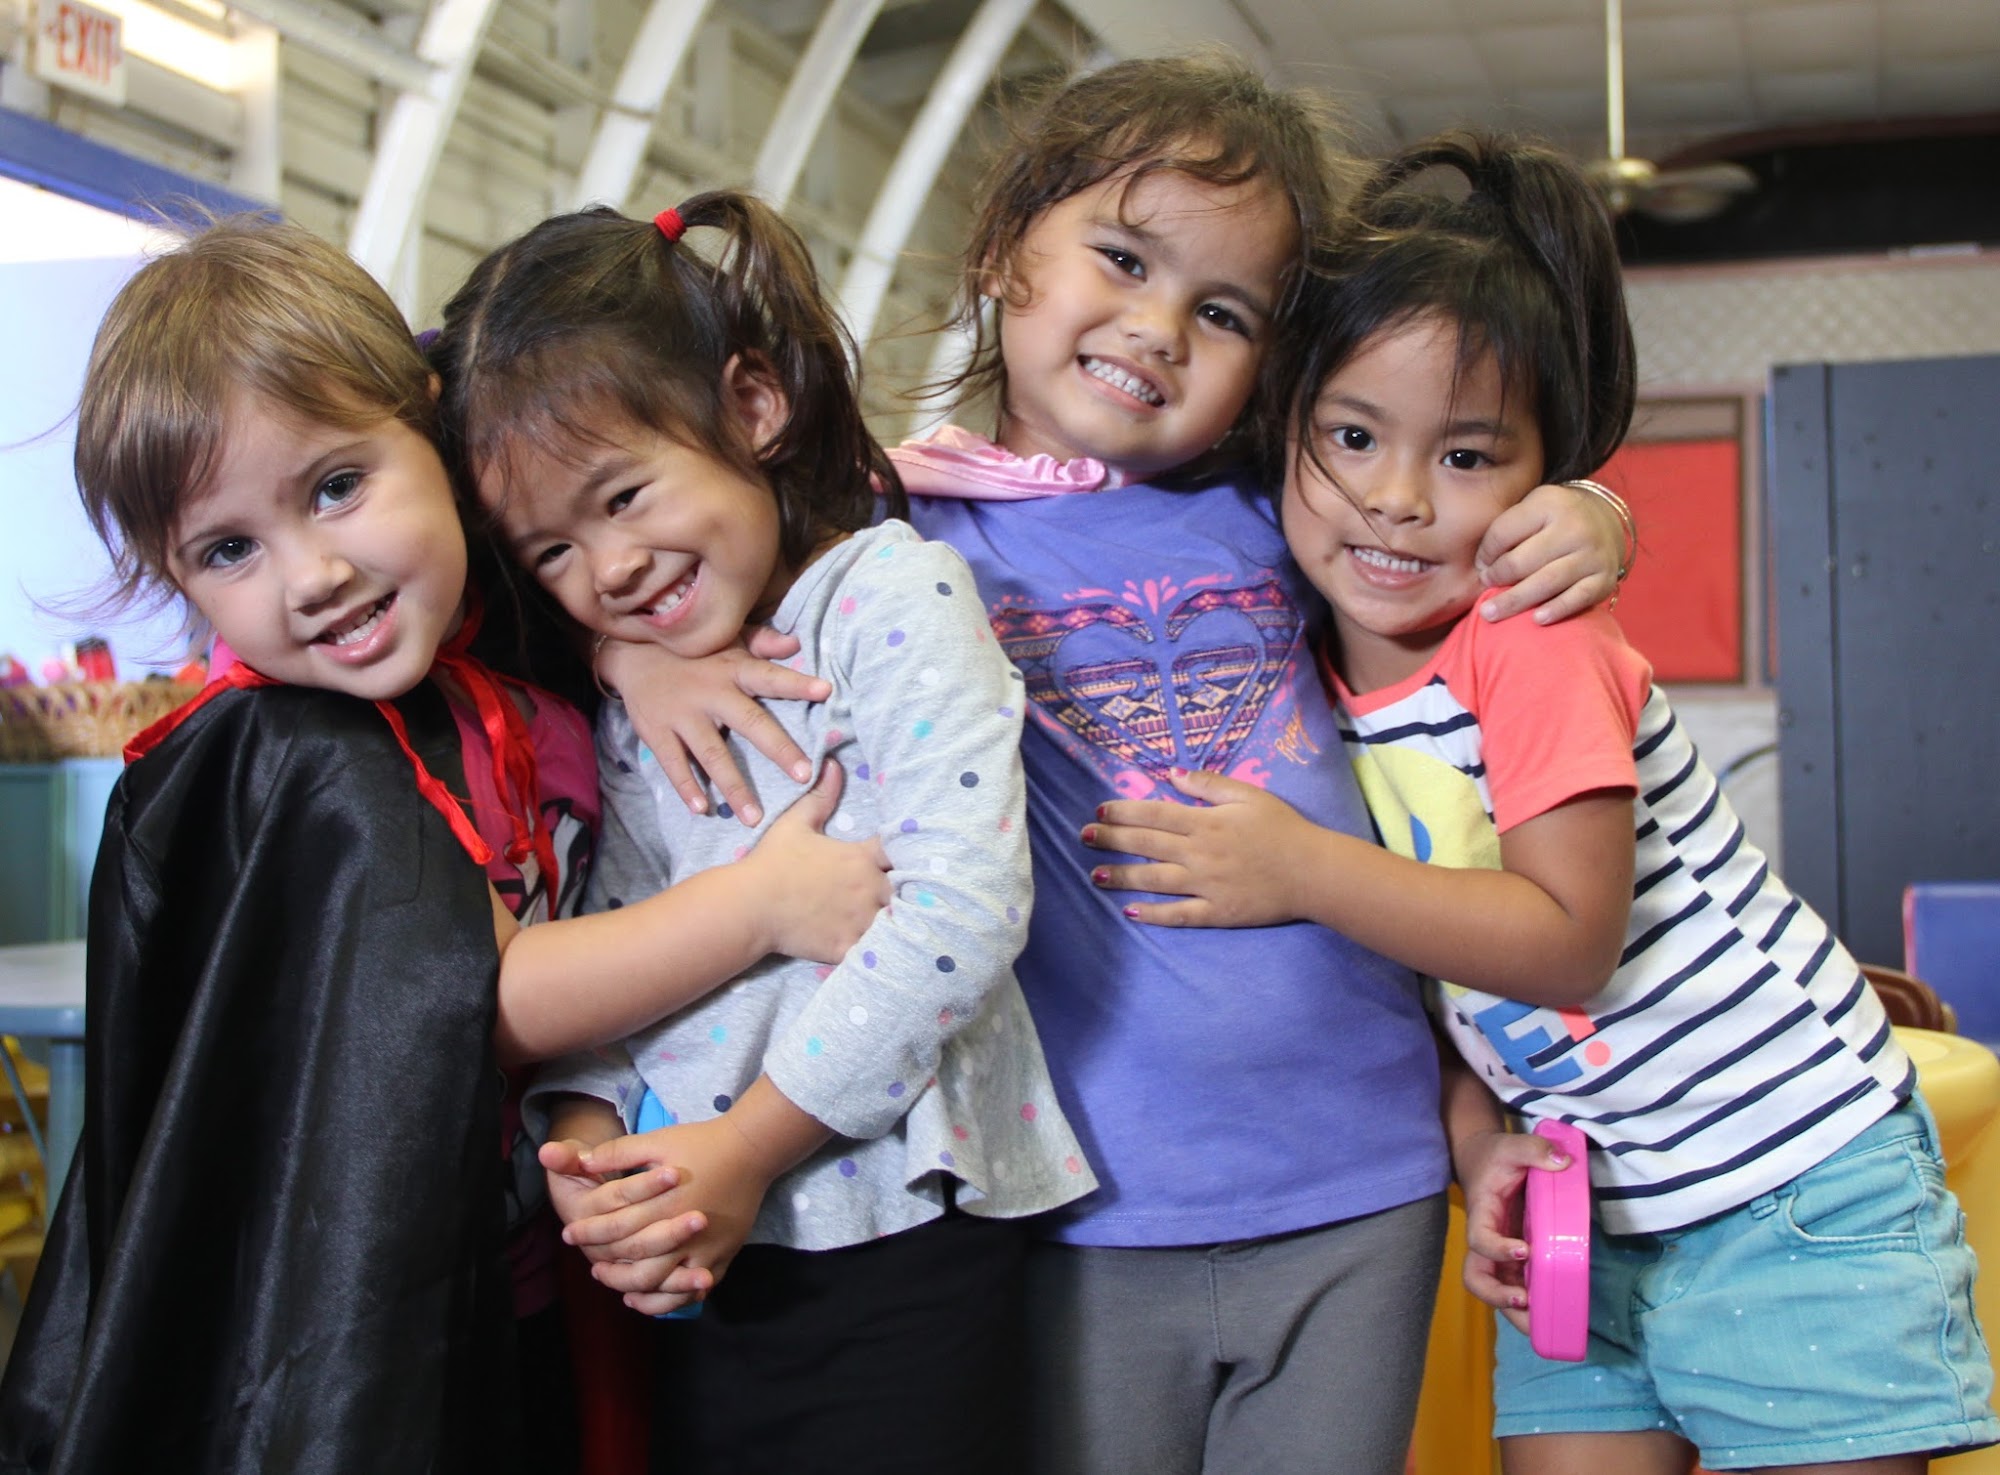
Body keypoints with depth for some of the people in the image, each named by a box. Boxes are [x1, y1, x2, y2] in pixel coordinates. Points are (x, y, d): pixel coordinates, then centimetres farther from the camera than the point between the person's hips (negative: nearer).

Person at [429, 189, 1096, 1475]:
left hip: (896, 1242, -6)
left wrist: (747, 1149, -17)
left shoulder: (896, 596, -10)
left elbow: (961, 908, -20)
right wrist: (585, 1129, -8)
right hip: (698, 1256, 6)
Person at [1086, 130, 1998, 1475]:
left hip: (1799, 1187, -6)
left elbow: (1568, 941, -25)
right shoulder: (1317, 680, 1)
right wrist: (1482, 1148, -6)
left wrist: (1298, 868, -25)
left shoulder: (1534, 644, -19)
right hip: (1593, 1213, 6)